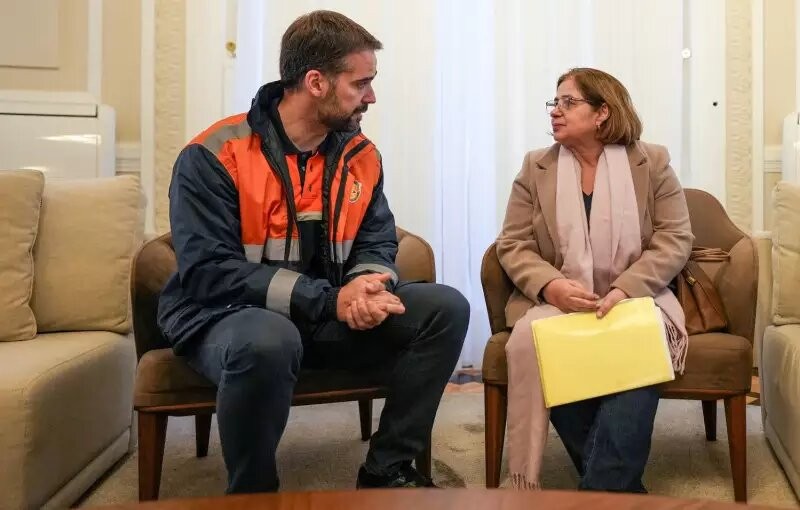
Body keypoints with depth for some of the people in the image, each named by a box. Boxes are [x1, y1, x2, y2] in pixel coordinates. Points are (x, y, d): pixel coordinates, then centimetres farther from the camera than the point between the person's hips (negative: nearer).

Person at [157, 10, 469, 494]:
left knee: (446, 307, -10)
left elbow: (377, 242, 5)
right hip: (227, 316, -5)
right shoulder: (214, 156, -16)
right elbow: (207, 272, -22)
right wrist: (328, 300, -28)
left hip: (332, 314, 6)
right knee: (268, 339, -41)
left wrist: (367, 285, -22)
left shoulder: (361, 155, 1)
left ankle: (386, 470, -1)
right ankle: (252, 495, -13)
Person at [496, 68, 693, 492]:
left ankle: (602, 490, -22)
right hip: (556, 301, 1)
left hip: (635, 299, -1)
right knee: (530, 342, -31)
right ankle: (620, 484, -16)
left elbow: (675, 239, -1)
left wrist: (625, 289, -18)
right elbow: (513, 245, 3)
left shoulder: (651, 163, 5)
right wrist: (551, 286, -19)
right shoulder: (535, 168, 8)